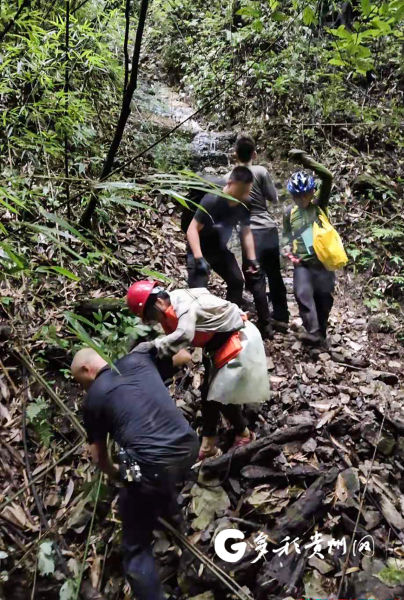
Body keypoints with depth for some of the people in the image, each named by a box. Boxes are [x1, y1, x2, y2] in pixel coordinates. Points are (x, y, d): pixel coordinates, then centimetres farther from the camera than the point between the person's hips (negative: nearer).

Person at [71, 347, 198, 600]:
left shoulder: (94, 397, 6)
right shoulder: (137, 359, 12)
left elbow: (99, 456, 17)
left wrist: (116, 475, 36)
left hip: (151, 467, -5)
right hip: (189, 448, 6)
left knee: (136, 548, 14)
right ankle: (169, 510, 62)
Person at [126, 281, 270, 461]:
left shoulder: (183, 303, -30)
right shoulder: (172, 308, 0)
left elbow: (184, 335, -47)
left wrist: (154, 345, -43)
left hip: (239, 341, -10)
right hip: (221, 344, 10)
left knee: (222, 395, -4)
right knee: (208, 392, 12)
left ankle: (243, 434, 22)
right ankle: (208, 446, 23)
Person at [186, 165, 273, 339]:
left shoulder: (243, 206, -9)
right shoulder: (212, 201, -28)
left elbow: (246, 232, 4)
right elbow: (192, 229, -27)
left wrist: (252, 259, -2)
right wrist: (199, 258, -34)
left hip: (219, 249, 6)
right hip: (199, 250, -6)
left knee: (237, 282, 0)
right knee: (198, 290, -19)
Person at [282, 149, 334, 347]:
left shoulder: (320, 204, 2)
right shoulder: (289, 212, 9)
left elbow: (327, 177, -11)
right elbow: (286, 234, 21)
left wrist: (305, 159, -16)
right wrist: (287, 247, -2)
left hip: (324, 261, -1)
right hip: (302, 263, 1)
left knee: (324, 299, 5)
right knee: (303, 294, -21)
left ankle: (321, 333, 23)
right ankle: (313, 333, -26)